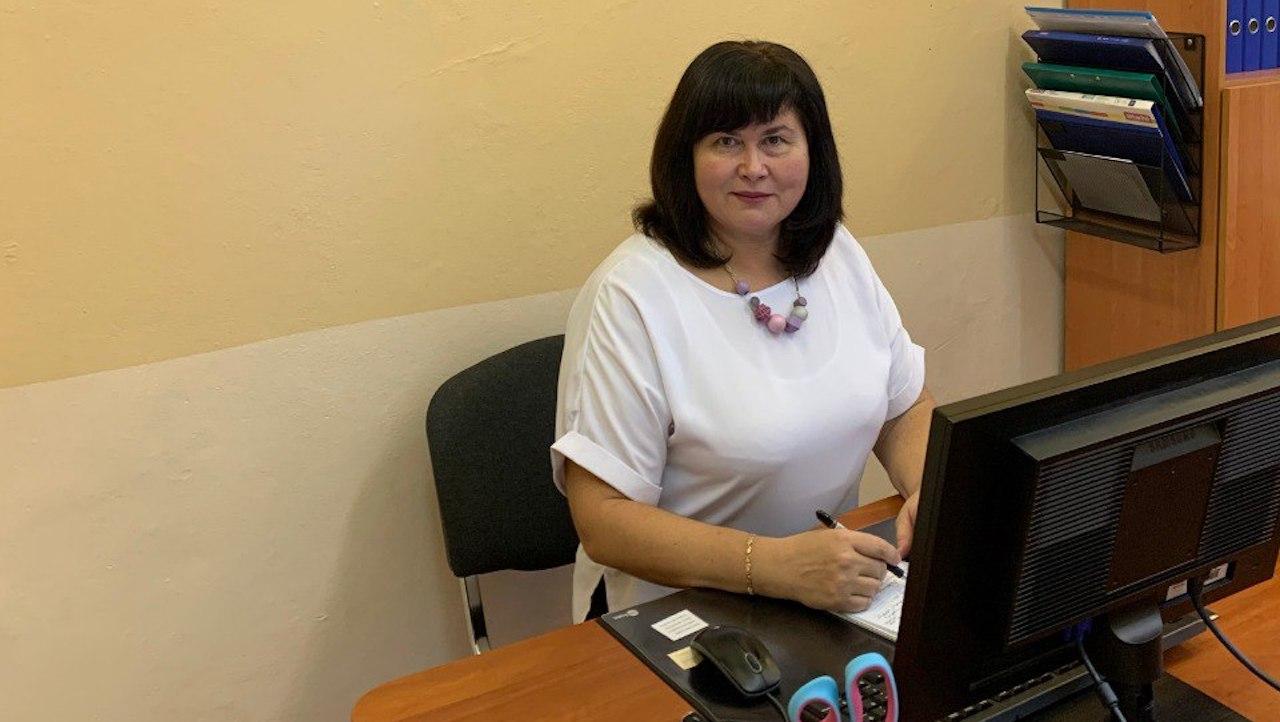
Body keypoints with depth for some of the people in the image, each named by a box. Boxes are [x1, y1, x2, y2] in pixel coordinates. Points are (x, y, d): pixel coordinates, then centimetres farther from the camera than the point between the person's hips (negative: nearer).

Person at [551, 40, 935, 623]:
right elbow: (603, 520, -19)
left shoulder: (839, 254, 3)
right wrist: (778, 566, -31)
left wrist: (932, 493, -11)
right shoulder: (631, 296, -17)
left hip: (834, 593, 6)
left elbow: (908, 409, 11)